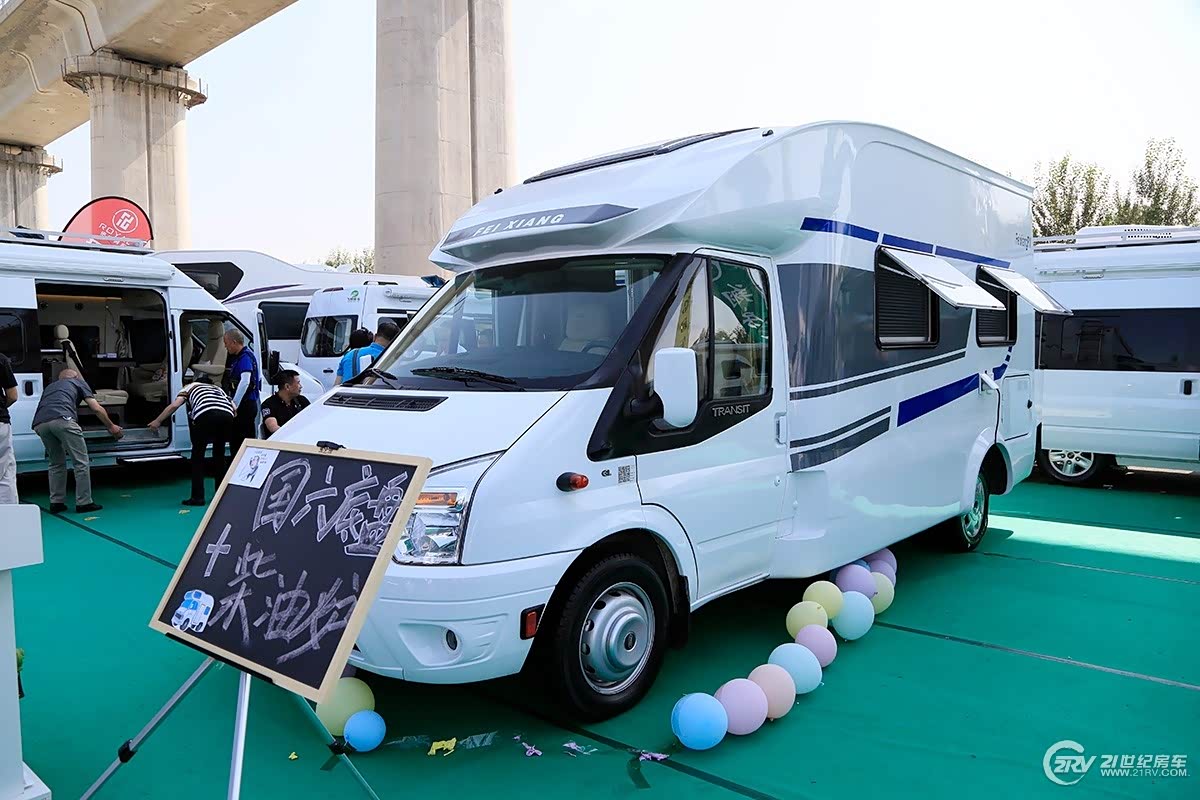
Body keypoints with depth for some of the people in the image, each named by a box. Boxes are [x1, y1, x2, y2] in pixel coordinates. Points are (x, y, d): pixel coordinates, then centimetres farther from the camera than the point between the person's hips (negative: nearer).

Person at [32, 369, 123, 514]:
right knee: (81, 462, 4)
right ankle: (83, 503, 5)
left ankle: (56, 503, 22)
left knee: (56, 463, 23)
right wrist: (111, 427, 29)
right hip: (62, 419, -5)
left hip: (39, 424, 5)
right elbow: (96, 408, 16)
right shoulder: (78, 382, 26)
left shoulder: (50, 386, 39)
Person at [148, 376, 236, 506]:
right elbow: (234, 409, 25)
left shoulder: (191, 386, 32)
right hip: (227, 416, 3)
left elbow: (174, 405, 14)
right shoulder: (217, 388, 40)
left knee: (197, 455, 15)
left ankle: (197, 497, 11)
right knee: (219, 453, 25)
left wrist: (157, 421, 24)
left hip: (205, 415, -3)